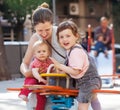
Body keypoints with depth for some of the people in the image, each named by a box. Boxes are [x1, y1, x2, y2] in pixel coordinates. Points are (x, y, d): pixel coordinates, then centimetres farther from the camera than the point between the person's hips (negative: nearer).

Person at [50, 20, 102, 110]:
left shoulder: (75, 52, -27)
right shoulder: (76, 47, 4)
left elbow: (75, 71, -29)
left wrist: (59, 66, -24)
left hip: (87, 82, -11)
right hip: (93, 79, 11)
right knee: (93, 98, 38)